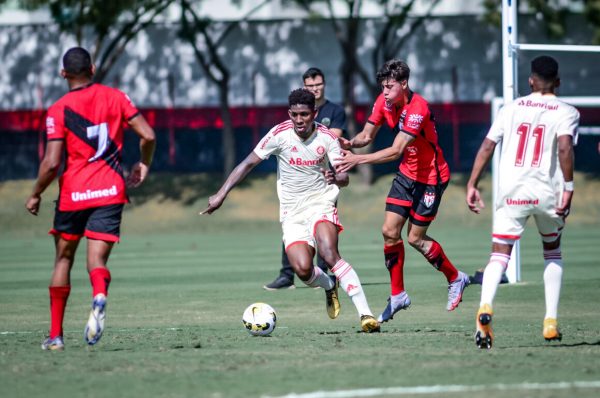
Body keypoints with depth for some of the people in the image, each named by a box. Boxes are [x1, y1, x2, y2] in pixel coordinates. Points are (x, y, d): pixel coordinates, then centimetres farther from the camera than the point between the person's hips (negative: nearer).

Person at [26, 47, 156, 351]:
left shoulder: (58, 110, -5)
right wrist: (143, 166, 17)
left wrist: (35, 196, 4)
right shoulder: (115, 98, 2)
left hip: (73, 194, -1)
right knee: (97, 260, -2)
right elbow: (148, 136, -2)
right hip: (110, 192, 1)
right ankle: (99, 296, -39)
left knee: (64, 259, 15)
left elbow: (51, 163, -11)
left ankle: (55, 335, 16)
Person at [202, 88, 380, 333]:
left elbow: (344, 178, -8)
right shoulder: (279, 134, -9)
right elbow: (248, 163, -2)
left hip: (321, 204, -1)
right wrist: (221, 195, -5)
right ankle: (330, 286, 19)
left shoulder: (326, 137, -8)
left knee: (329, 253, -30)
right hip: (292, 213, 1)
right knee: (302, 269, -19)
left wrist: (335, 179, -33)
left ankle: (365, 313, -29)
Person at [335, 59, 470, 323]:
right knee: (390, 231, -1)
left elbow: (396, 151, -35)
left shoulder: (418, 108, -29)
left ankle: (455, 278, 22)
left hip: (431, 177, -7)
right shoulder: (384, 102, -5)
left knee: (415, 238, -1)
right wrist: (350, 143, -21)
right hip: (406, 174, 7)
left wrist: (358, 159, -41)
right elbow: (367, 135, 2)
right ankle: (397, 295, 10)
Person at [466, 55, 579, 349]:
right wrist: (568, 188, -15)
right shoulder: (566, 112, 2)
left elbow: (487, 146, 5)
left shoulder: (512, 108, 11)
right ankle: (551, 322, 17)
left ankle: (485, 306, -32)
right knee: (552, 253, 22)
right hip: (547, 192, -1)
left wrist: (472, 185, 9)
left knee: (499, 254, -3)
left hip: (510, 192, 1)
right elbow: (565, 147, -16)